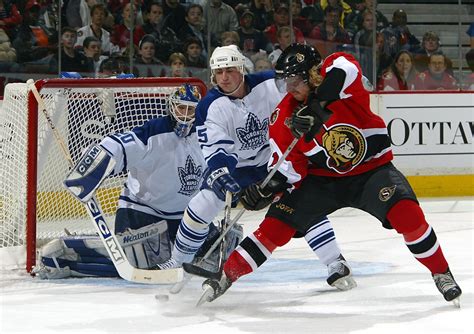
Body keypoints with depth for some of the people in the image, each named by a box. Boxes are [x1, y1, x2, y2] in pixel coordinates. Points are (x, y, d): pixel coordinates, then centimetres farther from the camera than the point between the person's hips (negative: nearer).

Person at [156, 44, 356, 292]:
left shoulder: (270, 83, -20)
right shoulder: (210, 107, -19)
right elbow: (214, 149, -27)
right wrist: (220, 174, -45)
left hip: (275, 159, -1)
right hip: (235, 165, 1)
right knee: (199, 208, -4)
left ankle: (336, 265, -9)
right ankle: (177, 261, 18)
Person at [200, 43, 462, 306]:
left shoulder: (339, 75, -20)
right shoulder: (285, 115, -10)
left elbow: (345, 67, -47)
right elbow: (290, 168, -5)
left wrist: (316, 107, -53)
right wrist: (268, 186, -22)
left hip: (371, 166, -3)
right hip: (322, 178, 3)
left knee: (406, 213, -26)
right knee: (276, 225, -6)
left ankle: (441, 274, -8)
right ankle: (227, 276, 9)